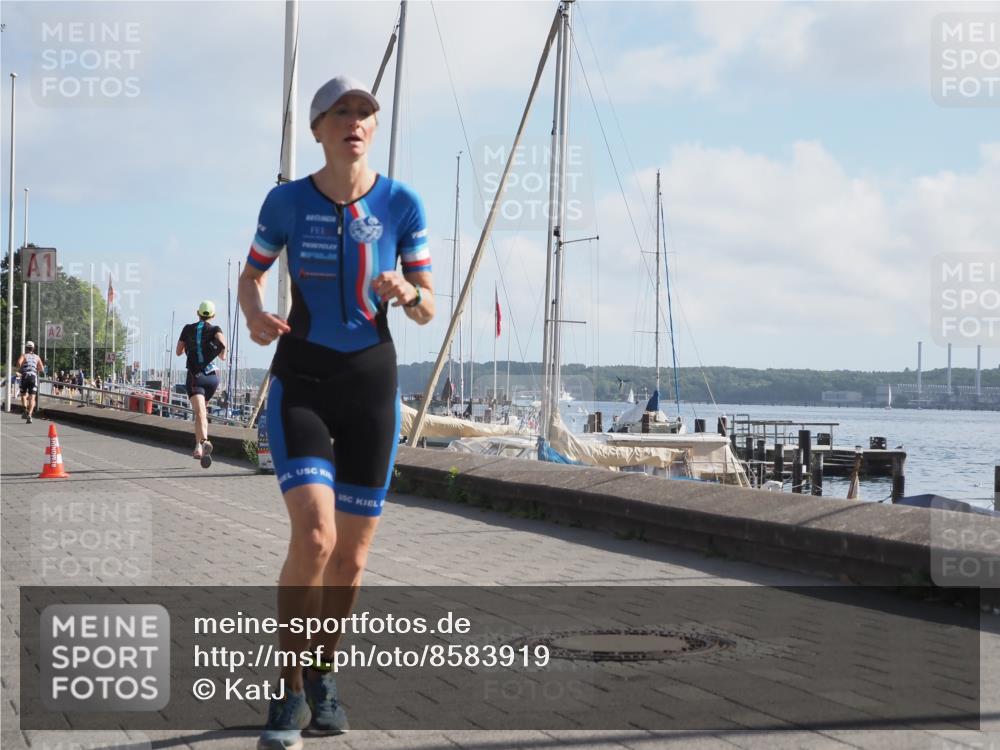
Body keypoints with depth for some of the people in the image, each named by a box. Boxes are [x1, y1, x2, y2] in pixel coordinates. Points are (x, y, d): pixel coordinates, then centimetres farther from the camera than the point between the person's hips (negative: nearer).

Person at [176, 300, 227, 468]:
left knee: (199, 412, -18)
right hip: (212, 376, 2)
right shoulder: (215, 329, 5)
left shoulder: (188, 329, 8)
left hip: (195, 376, -2)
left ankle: (204, 441, -43)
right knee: (203, 410, 23)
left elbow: (178, 352, 14)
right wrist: (222, 354, 8)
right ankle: (198, 447, 20)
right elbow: (222, 342, -13)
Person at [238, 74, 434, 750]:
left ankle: (324, 675, 30)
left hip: (371, 383, 2)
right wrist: (255, 315, -10)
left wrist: (406, 293, -21)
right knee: (314, 535, -20)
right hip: (300, 382, -2)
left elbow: (428, 311, 2)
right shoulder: (288, 202, -3)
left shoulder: (402, 204, -2)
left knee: (352, 552, 7)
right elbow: (251, 275, 12)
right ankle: (289, 694, -4)